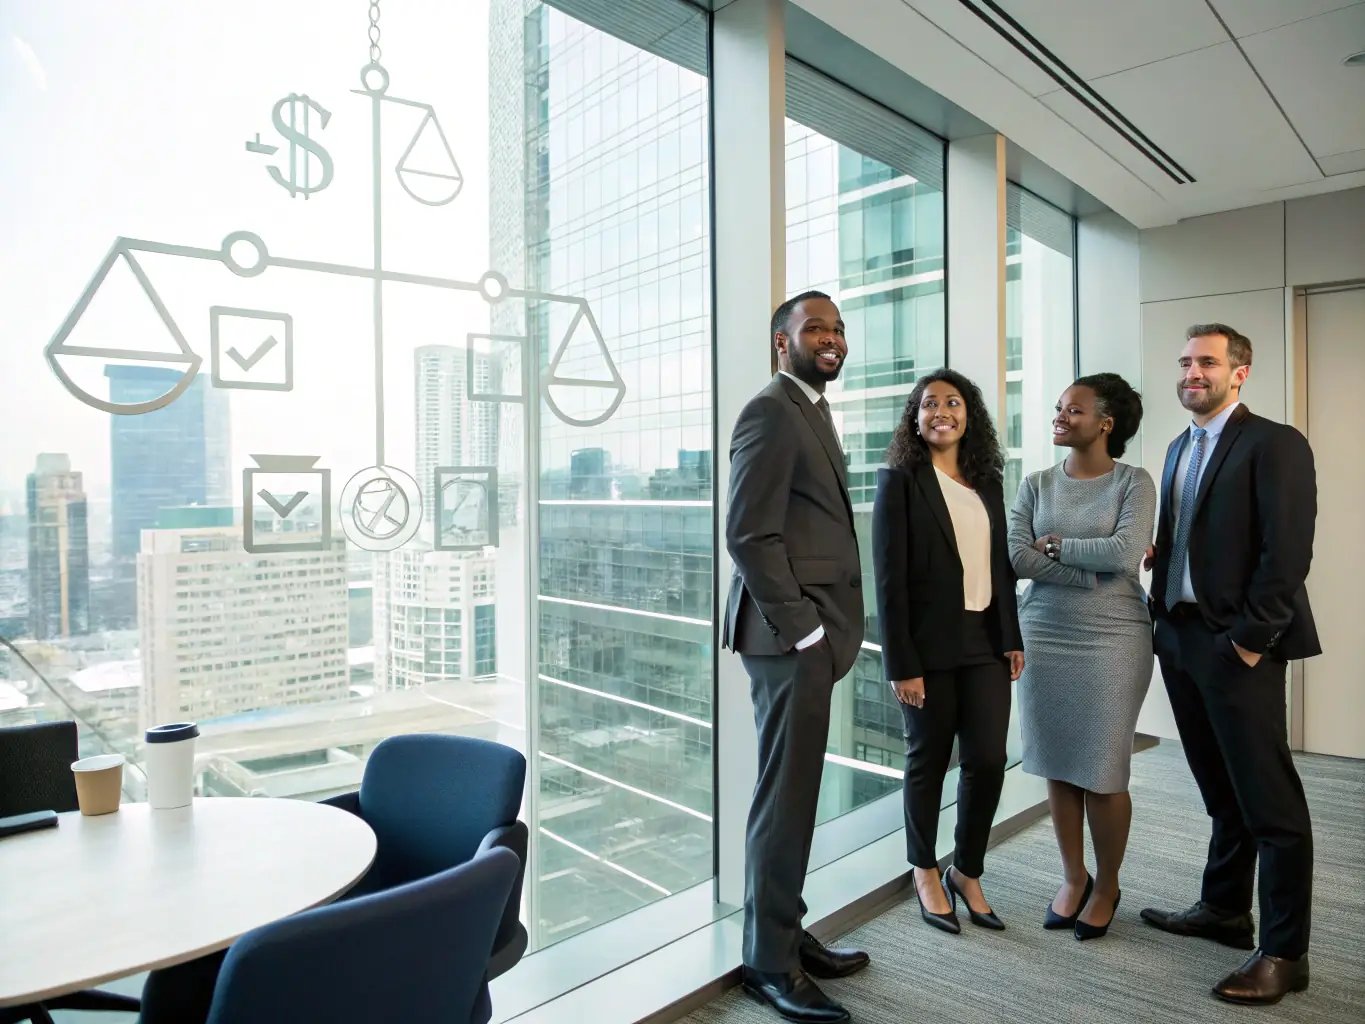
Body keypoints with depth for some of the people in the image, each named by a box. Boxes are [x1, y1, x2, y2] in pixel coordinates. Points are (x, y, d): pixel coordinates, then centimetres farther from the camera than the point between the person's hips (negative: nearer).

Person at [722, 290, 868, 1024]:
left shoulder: (813, 412, 19)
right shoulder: (771, 412, -12)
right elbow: (749, 534, -19)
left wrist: (825, 631, 13)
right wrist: (804, 629, -16)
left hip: (810, 631, 10)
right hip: (788, 634, -10)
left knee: (794, 793, 17)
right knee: (786, 797, 0)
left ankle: (785, 933, 31)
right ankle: (769, 960, 16)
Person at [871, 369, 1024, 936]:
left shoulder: (987, 480, 10)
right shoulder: (899, 479, -7)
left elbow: (1001, 563, 13)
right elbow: (890, 577, -11)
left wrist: (1012, 638, 7)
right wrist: (901, 664, -14)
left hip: (985, 641, 5)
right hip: (928, 644, -4)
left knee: (988, 760, 4)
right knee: (928, 761, 8)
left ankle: (967, 871, 27)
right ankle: (925, 873, 29)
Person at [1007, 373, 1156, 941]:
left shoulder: (1133, 482, -2)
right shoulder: (1036, 484, 6)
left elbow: (1126, 553, -17)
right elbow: (1016, 556, -6)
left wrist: (1056, 544, -7)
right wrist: (1092, 572, -12)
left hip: (1112, 640, -3)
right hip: (1043, 635, 3)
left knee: (1104, 772, 3)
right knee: (1058, 768, 10)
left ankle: (1107, 885, 26)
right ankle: (1073, 878, 29)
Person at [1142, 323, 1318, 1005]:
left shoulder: (1274, 444, -8)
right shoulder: (1179, 449, 17)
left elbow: (1288, 554, -15)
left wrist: (1249, 639, -16)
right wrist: (1162, 621, 4)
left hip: (1237, 647, -7)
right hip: (1180, 640, 8)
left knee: (1270, 802, 1)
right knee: (1222, 792, 18)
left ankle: (1284, 953, 12)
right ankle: (1223, 910, 31)